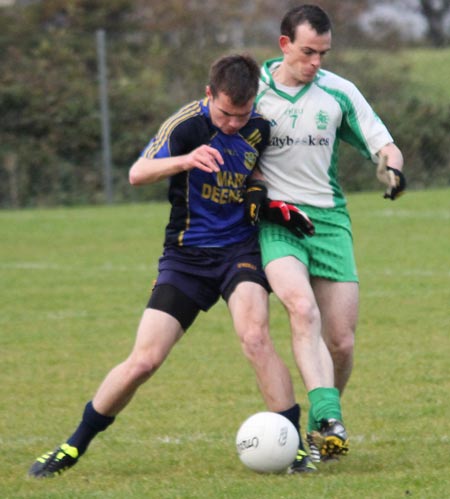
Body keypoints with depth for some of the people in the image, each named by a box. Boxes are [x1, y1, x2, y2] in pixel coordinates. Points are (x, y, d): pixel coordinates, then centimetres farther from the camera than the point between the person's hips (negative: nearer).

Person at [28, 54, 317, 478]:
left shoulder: (260, 130, -2)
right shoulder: (187, 125, -14)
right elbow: (137, 173, -24)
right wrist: (185, 160, -40)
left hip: (239, 249, 1)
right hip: (186, 255, -1)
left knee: (255, 337, -26)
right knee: (143, 361, -5)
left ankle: (293, 445, -18)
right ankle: (74, 447, 14)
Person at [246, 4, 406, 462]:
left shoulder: (339, 92, 4)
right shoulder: (251, 90, -1)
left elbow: (383, 145, 6)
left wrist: (392, 167, -17)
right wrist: (255, 186, -6)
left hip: (329, 219, 3)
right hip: (276, 219, -3)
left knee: (341, 342, -1)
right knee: (303, 308, -30)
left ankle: (325, 426, 22)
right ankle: (326, 417, -39)